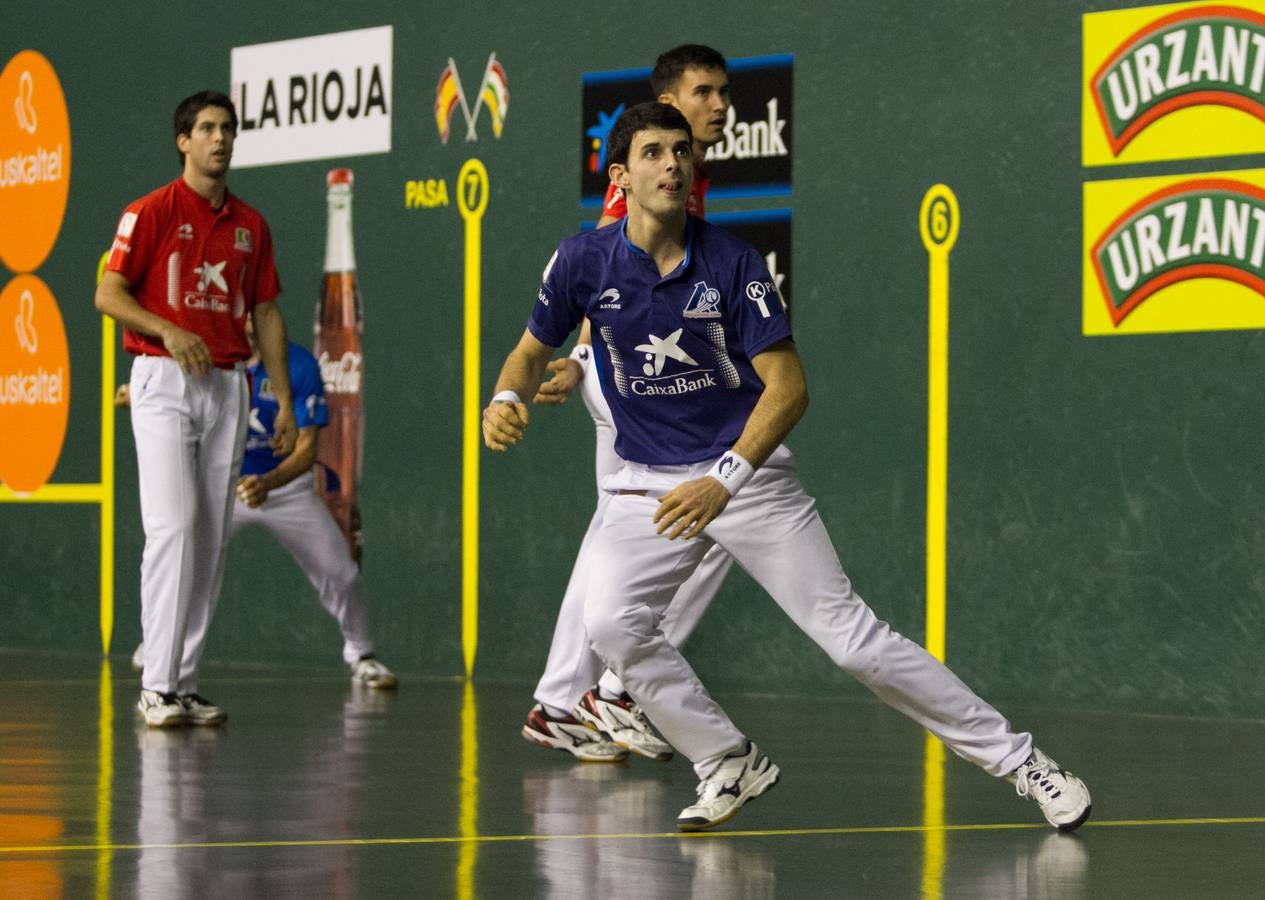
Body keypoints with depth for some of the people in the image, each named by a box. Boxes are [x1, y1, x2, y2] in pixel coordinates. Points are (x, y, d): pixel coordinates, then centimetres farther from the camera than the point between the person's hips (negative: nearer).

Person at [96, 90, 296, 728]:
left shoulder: (250, 225, 14)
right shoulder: (152, 212, -2)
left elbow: (266, 316, 16)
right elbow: (108, 294, -6)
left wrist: (284, 400, 10)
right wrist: (169, 330, -21)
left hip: (228, 387, 5)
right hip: (163, 381, -5)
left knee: (211, 537, 4)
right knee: (172, 526, -14)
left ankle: (186, 681, 9)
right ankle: (156, 685, -13)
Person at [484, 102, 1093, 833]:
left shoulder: (732, 262, -12)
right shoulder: (584, 262, -6)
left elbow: (788, 388, -14)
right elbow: (534, 351, 9)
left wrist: (723, 482, -27)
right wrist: (508, 399, -15)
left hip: (748, 474, -2)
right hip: (648, 484, 2)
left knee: (852, 635, -8)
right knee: (611, 622, -23)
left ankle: (1018, 760, 2)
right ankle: (730, 765, -3)